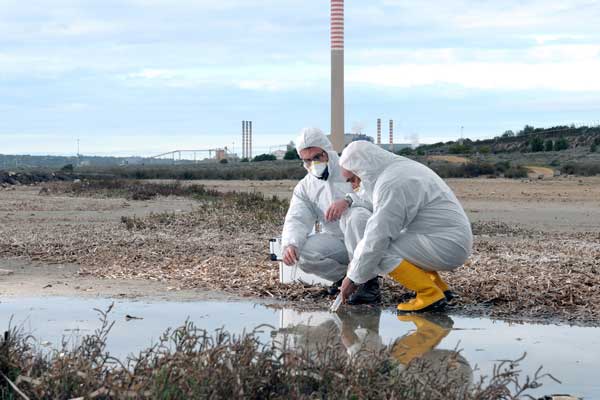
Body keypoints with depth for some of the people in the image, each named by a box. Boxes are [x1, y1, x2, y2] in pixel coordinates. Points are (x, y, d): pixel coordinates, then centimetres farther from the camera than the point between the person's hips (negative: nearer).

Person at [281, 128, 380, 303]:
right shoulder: (304, 187, 10)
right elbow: (297, 220, -4)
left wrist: (348, 200, -37)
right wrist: (290, 244, -27)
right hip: (336, 242, 4)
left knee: (355, 215, -36)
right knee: (301, 251, -24)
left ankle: (369, 282, -26)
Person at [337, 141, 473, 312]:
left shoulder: (390, 184, -19)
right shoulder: (400, 167, 13)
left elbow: (376, 239, -19)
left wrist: (353, 278, -9)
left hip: (446, 246, -10)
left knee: (380, 249, -17)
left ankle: (430, 294, -11)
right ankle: (438, 285, 19)